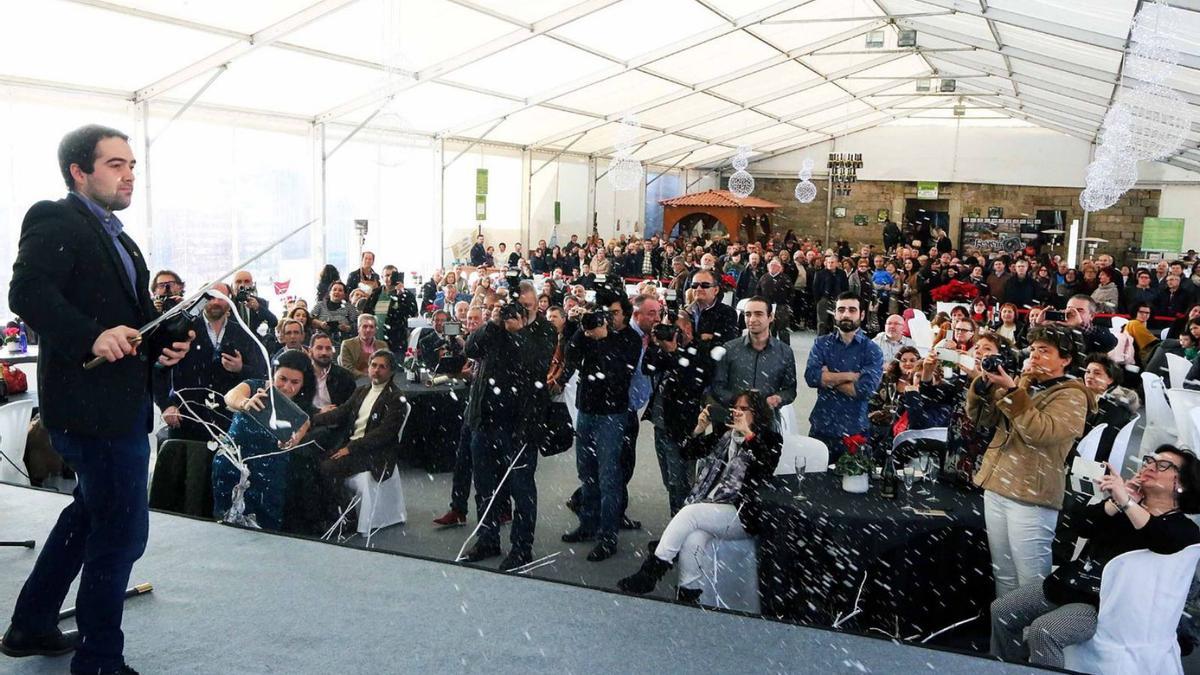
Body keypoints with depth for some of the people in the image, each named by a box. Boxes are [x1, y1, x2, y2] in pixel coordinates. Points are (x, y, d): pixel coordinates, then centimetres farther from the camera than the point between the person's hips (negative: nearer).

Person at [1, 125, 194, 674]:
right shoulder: (56, 222, -10)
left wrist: (167, 343, 1)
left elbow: (137, 312, 19)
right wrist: (92, 336, -34)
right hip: (93, 403, -11)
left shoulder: (115, 236, 18)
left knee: (91, 513, 24)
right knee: (123, 530, -4)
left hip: (121, 401, 11)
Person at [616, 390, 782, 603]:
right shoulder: (725, 435, 20)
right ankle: (688, 595, -25)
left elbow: (768, 464, -14)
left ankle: (650, 572, -23)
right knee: (693, 540, -31)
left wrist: (748, 434, -16)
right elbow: (689, 452, 20)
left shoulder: (770, 439, 8)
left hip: (741, 515, -4)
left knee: (690, 512, -29)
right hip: (708, 509, 4)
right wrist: (700, 428, 4)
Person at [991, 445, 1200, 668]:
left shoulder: (1182, 526, -1)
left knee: (1043, 631, -28)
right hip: (1069, 582, 7)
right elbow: (1082, 527, 0)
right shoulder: (1128, 499, 16)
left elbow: (1168, 544, -28)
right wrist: (1116, 501, -13)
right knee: (1001, 611, 1)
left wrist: (1126, 502, -34)